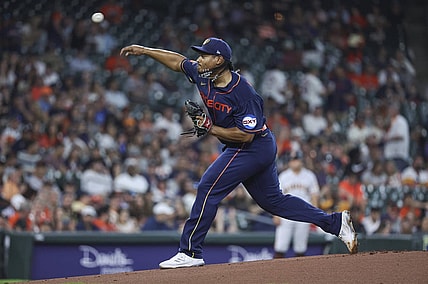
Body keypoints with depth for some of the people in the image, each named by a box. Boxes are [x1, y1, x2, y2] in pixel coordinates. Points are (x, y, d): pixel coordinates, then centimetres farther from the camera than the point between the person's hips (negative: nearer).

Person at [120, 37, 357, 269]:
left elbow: (246, 135, -26)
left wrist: (210, 128, -22)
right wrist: (144, 51, 12)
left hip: (253, 148, -9)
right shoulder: (204, 76, -3)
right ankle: (335, 222, 17)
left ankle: (190, 253, -8)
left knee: (208, 188, -12)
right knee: (273, 200, 14)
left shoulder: (243, 94, -27)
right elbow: (177, 61, 12)